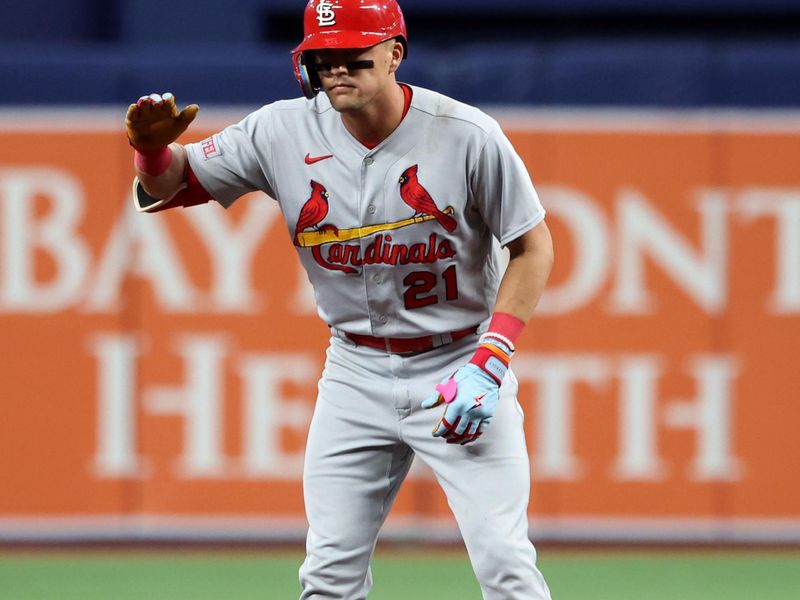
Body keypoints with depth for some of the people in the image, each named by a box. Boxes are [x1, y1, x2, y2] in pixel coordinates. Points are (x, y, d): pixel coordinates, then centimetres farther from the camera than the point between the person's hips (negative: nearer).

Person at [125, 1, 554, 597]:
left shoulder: (467, 135, -15)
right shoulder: (286, 133, -7)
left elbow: (533, 246, -6)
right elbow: (170, 185, 0)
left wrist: (489, 361, -16)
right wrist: (153, 149, -25)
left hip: (459, 364, -3)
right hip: (355, 373, 3)